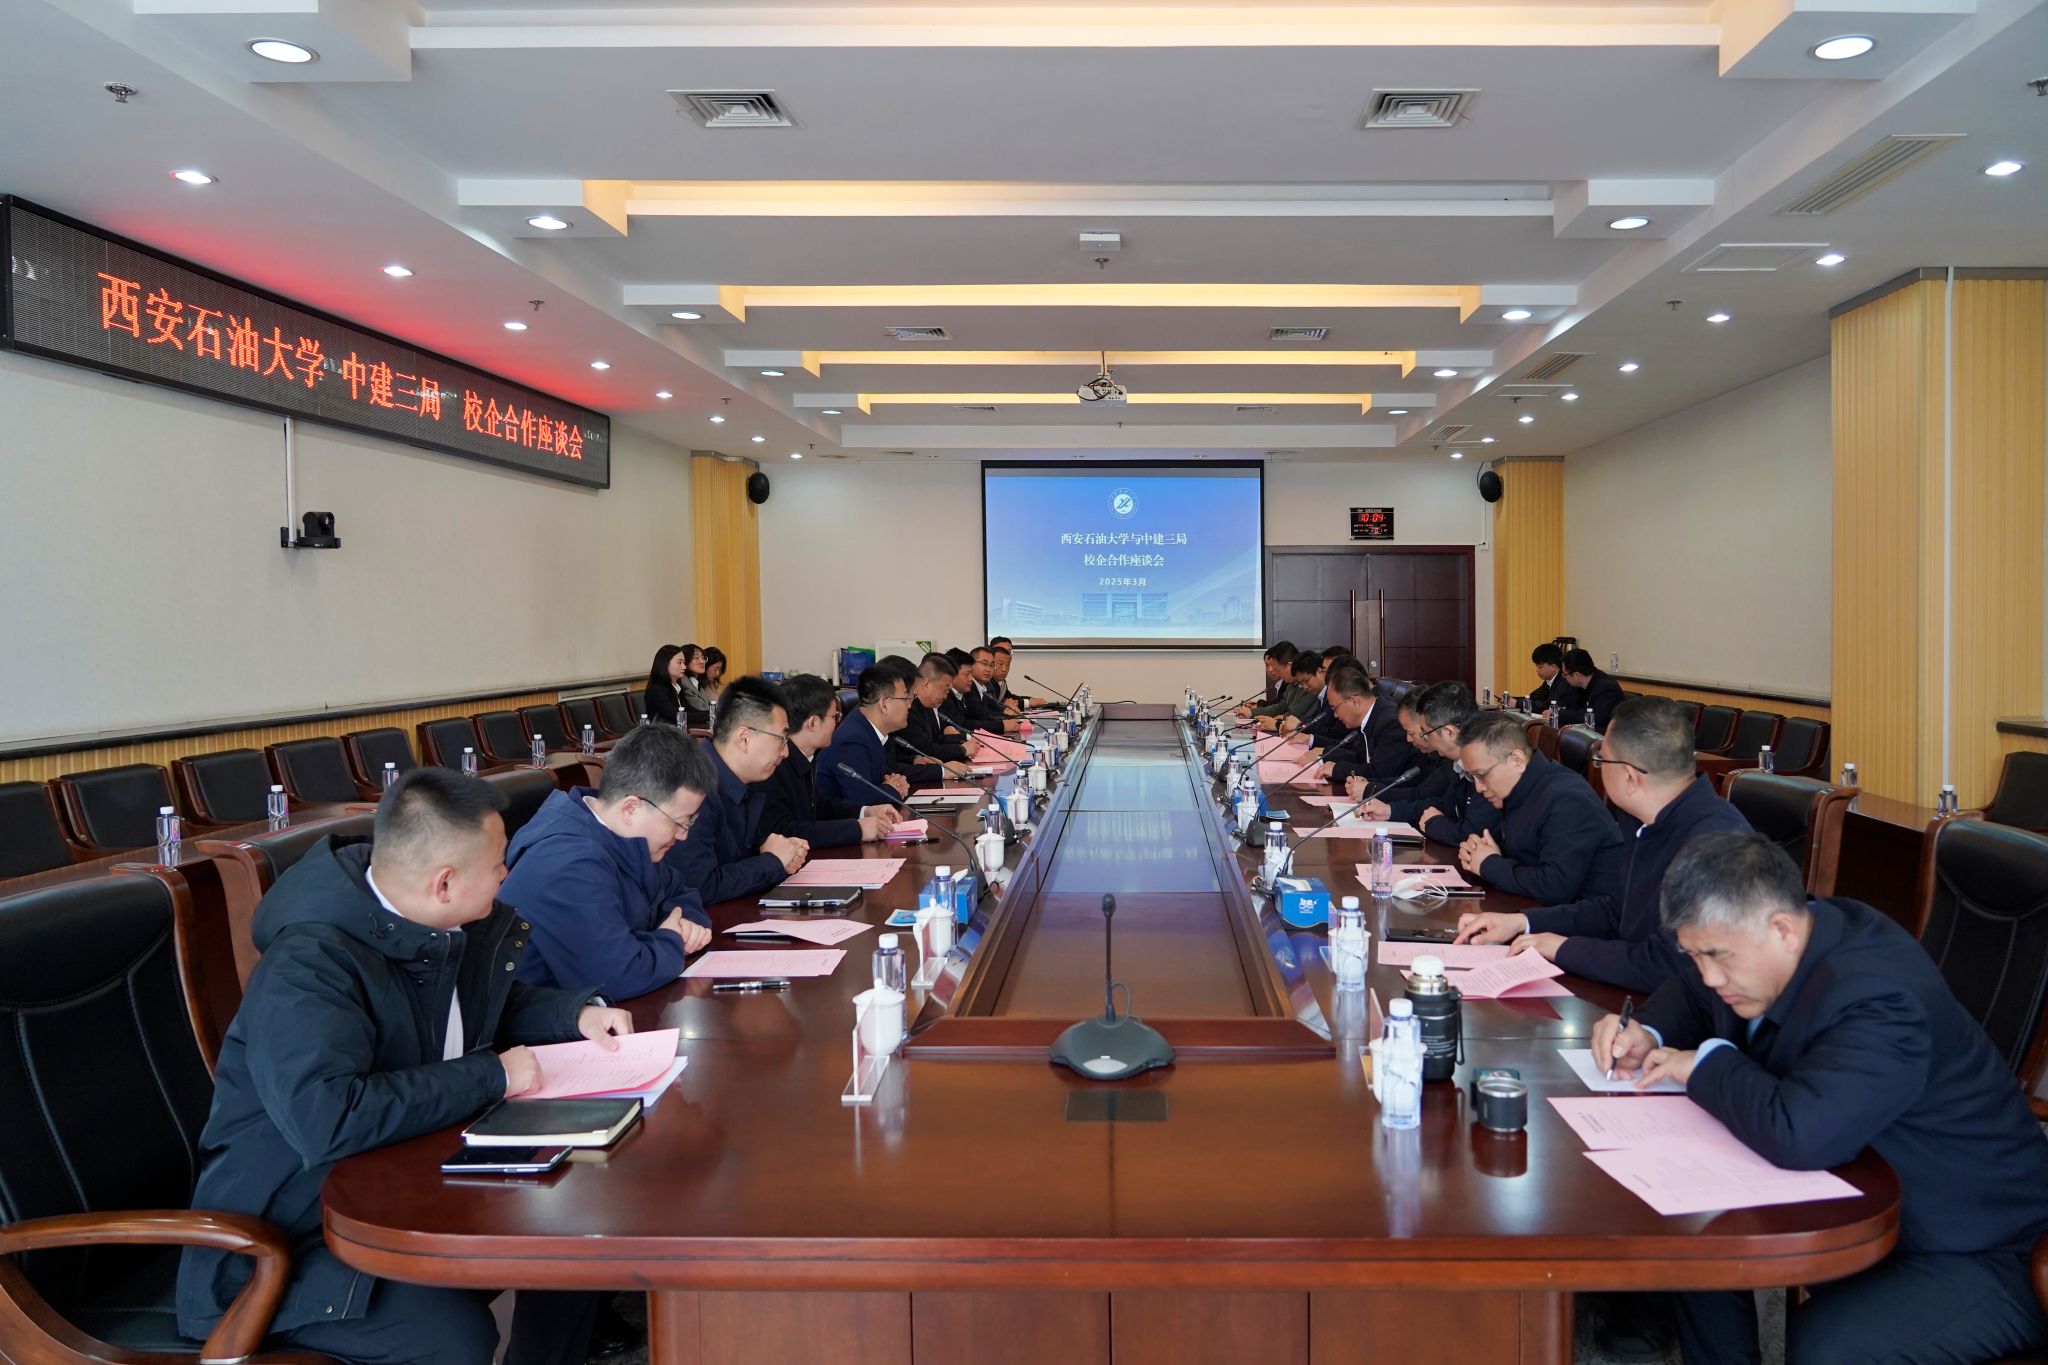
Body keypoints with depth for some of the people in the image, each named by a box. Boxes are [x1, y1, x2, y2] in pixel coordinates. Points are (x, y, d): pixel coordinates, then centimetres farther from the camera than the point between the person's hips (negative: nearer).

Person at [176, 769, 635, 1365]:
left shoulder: (455, 928, -1)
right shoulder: (307, 967, -27)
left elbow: (498, 1004, 19)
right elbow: (325, 1119, -40)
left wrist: (577, 1013, -3)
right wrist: (492, 1076, -30)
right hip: (298, 1233, -8)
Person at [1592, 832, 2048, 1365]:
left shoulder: (1879, 1001, -33)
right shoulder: (1762, 942, -6)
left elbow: (1797, 1135, -46)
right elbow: (1693, 994, 16)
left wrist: (1707, 1063, -26)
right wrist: (1645, 1035, -6)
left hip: (1980, 1255, -9)